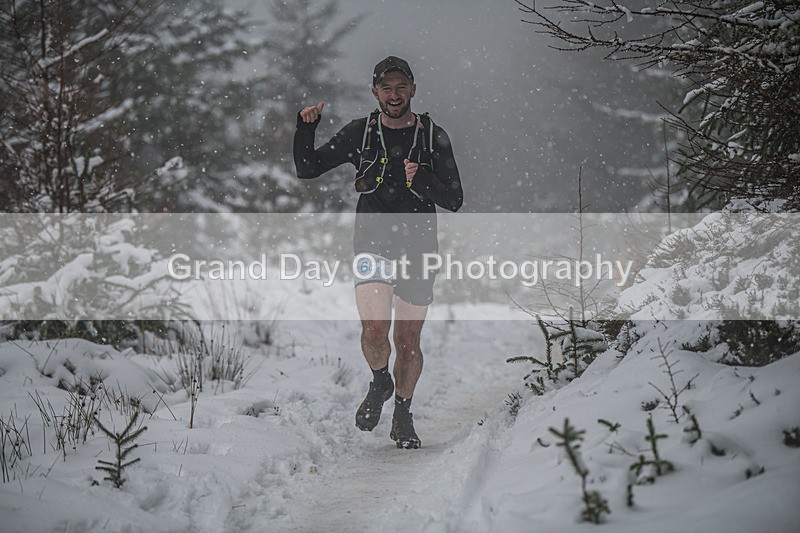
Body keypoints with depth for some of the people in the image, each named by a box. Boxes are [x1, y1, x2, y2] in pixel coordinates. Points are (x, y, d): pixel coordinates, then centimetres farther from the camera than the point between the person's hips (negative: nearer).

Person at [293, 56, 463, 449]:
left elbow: (454, 201, -2)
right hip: (373, 242, 0)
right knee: (375, 328, -19)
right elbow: (307, 169, 6)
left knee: (407, 340, 6)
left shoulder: (434, 137, 1)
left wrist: (421, 181, -20)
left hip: (418, 247, 1)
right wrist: (305, 128, -10)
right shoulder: (360, 133, 3)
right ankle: (380, 384, 12)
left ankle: (402, 415, 26)